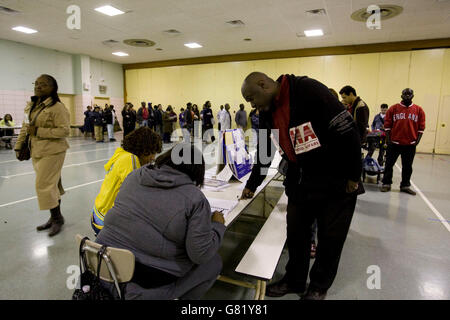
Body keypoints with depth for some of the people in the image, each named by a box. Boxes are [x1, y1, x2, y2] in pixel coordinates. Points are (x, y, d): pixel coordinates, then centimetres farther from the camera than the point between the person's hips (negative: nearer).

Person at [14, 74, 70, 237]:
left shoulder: (57, 107, -14)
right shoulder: (31, 105, 13)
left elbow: (64, 130, -19)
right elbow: (25, 127, 20)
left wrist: (38, 131, -20)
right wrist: (18, 146, 18)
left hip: (52, 152, -8)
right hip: (36, 151, 8)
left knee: (45, 185, -6)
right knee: (51, 184, 14)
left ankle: (57, 218, 13)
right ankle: (55, 217, 26)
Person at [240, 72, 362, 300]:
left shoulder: (308, 90, -22)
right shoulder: (267, 113, 2)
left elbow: (346, 129, -22)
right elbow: (263, 152, 12)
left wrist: (353, 176, -17)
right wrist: (251, 185, 15)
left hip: (336, 182, -6)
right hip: (300, 181, 6)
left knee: (330, 238, 9)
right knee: (296, 233, 13)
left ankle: (319, 286, 31)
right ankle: (294, 281, 34)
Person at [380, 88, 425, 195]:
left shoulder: (419, 110, 4)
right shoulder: (393, 108, 0)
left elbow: (421, 127, 5)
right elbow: (387, 125, 0)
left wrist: (417, 141, -2)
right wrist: (388, 139, -5)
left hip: (410, 144, 2)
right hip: (394, 143, -1)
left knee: (407, 166, 10)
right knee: (389, 164, 4)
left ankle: (405, 185, 22)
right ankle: (386, 184, 16)